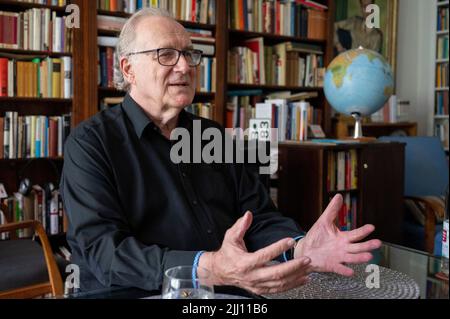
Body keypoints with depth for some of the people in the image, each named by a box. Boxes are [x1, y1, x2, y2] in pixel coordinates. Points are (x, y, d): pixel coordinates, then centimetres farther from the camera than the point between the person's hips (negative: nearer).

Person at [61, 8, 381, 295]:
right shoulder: (90, 143, -4)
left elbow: (259, 218, 9)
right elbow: (103, 250, -15)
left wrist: (299, 248, -14)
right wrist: (209, 268, -29)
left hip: (230, 294, 4)